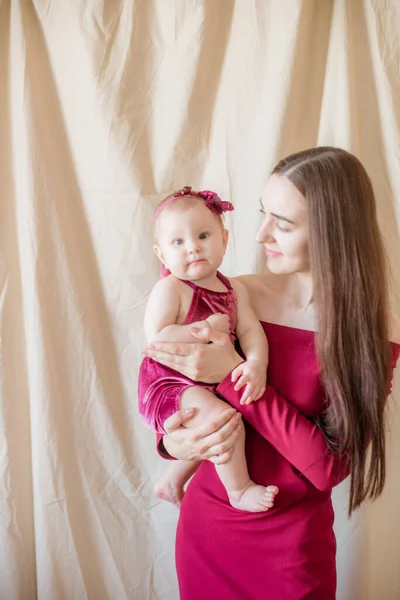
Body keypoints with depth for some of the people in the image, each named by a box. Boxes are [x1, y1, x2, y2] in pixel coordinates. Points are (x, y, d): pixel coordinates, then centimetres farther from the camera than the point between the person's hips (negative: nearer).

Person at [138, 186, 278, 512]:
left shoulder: (234, 289, 1)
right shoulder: (168, 289, -18)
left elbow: (250, 330, -9)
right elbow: (157, 338, -27)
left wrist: (256, 364, -28)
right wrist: (207, 327, -25)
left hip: (206, 383, 8)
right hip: (170, 384, -8)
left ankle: (171, 482, 47)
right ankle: (239, 490, -4)